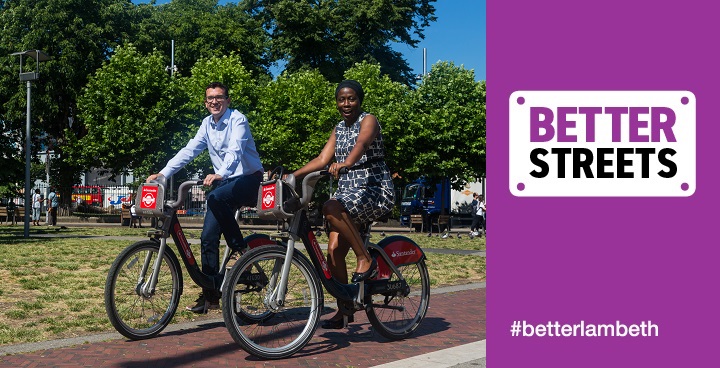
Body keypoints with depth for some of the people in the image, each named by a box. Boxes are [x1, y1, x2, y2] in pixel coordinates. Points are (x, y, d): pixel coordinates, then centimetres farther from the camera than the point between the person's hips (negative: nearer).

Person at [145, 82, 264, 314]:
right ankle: (210, 295, 4)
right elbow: (189, 151, 4)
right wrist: (163, 173, -7)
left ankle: (242, 250, -17)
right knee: (208, 237, -3)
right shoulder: (207, 124, 7)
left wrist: (220, 174, -46)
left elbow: (235, 150, -28)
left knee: (216, 198, -36)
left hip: (248, 180, -6)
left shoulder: (237, 120, -13)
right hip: (226, 181, 7)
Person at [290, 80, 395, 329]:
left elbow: (361, 143, -27)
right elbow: (322, 159, 10)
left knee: (332, 209, -35)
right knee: (334, 250, -7)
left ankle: (365, 259, -22)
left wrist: (345, 163, -47)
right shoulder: (339, 129, 17)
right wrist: (292, 175, -2)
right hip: (347, 190, 7)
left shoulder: (368, 120, -5)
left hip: (375, 190, -7)